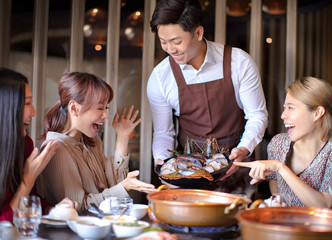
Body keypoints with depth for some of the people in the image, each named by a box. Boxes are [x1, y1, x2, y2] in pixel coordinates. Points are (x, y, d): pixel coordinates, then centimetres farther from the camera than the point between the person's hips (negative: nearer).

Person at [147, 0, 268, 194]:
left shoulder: (239, 63, -9)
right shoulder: (159, 78, -4)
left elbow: (257, 116, -2)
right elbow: (163, 132, 5)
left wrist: (243, 150, -19)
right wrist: (161, 160, -15)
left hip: (235, 163, -1)